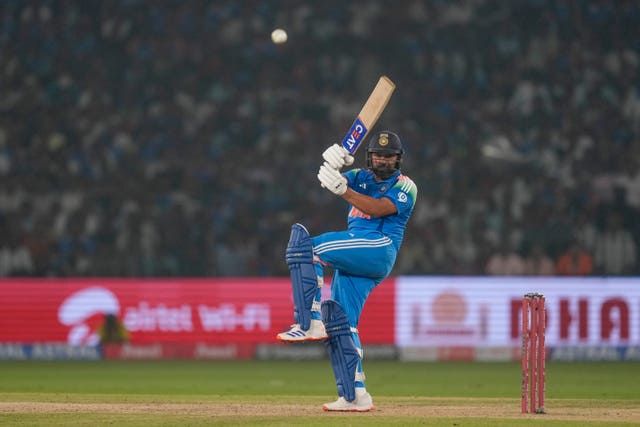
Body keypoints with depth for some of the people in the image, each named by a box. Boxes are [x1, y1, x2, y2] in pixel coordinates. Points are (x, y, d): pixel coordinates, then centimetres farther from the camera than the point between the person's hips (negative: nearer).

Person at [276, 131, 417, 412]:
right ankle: (355, 396, -3)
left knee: (308, 247, -23)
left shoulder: (405, 187, 5)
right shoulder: (360, 177, 23)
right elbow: (328, 178, 4)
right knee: (340, 322, -2)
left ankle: (311, 323, -31)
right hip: (352, 261, 7)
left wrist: (343, 190, -25)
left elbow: (378, 209, -14)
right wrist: (332, 164, -20)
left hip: (380, 247, -7)